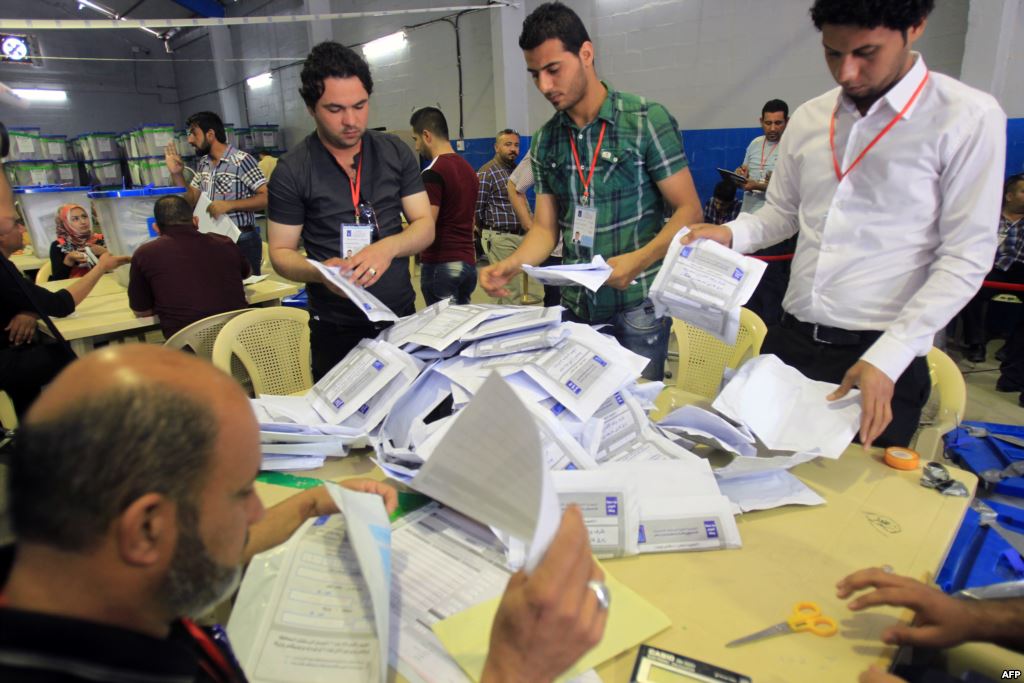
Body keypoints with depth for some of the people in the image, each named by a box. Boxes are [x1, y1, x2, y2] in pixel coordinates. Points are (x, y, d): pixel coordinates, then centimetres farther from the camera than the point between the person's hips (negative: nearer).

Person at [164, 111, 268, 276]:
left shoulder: (241, 160, -13)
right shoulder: (202, 164, 11)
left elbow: (266, 198, -20)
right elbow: (192, 200, 14)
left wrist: (229, 205, -26)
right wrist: (176, 173, 2)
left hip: (241, 241, -7)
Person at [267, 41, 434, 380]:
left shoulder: (396, 152, 2)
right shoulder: (291, 171, -6)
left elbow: (425, 226, 0)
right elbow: (281, 253, -3)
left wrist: (387, 247, -21)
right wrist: (321, 272, -24)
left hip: (402, 317, 3)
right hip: (337, 332, -2)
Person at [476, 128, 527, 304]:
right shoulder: (486, 173, -10)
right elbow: (477, 208, -9)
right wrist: (490, 230, 3)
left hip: (519, 236, 7)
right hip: (500, 238, -7)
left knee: (507, 289, 14)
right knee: (511, 292, -8)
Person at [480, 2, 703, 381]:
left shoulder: (647, 120, -8)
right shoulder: (545, 141, 6)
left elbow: (689, 210, -8)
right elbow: (545, 227, 7)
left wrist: (637, 260, -24)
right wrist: (511, 265, -13)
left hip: (638, 303, -4)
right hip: (576, 305, 4)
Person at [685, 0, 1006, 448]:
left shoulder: (968, 118, -8)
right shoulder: (809, 118, 6)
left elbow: (966, 257, -9)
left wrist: (886, 359, -17)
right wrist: (732, 234, -5)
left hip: (883, 357, -4)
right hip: (791, 340, 4)